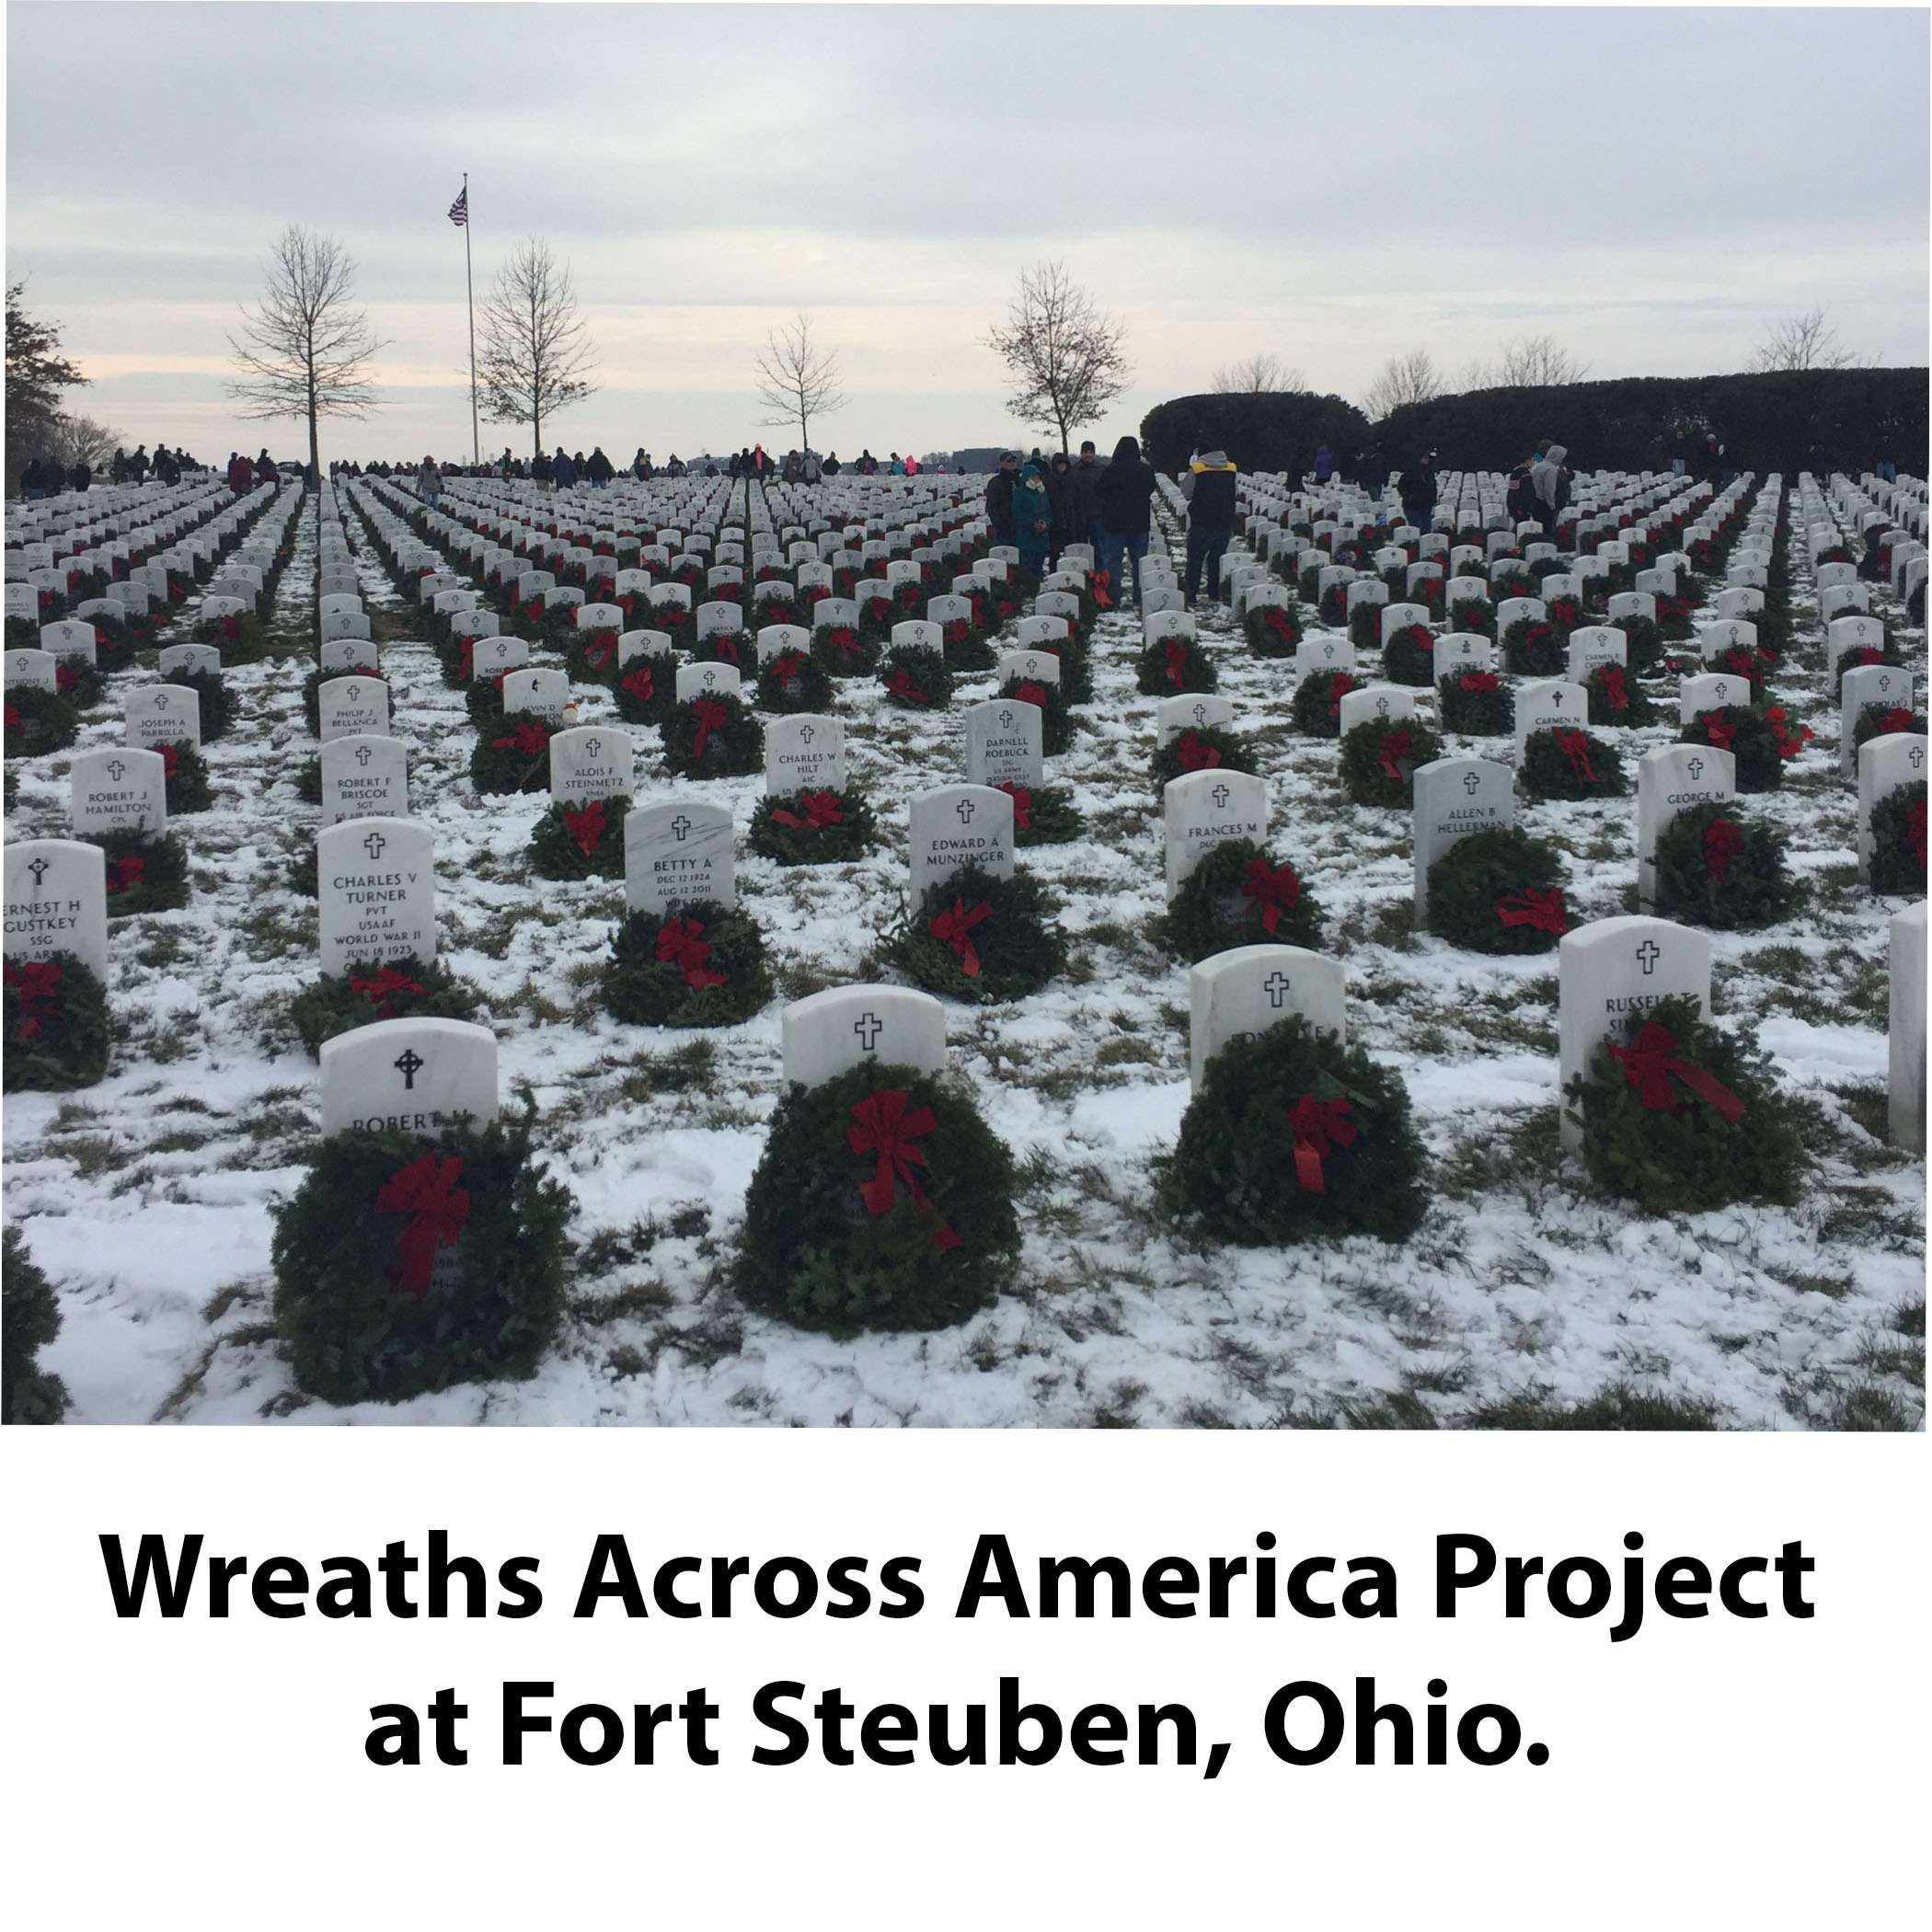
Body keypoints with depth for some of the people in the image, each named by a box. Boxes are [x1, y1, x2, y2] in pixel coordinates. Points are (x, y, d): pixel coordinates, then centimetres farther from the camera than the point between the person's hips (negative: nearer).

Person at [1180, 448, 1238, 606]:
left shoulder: (1196, 469, -12)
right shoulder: (1231, 469, 1)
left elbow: (1186, 492, 1)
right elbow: (1234, 495, 11)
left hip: (1202, 523, -4)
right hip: (1225, 523, 4)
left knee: (1195, 560, 4)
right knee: (1217, 560, 17)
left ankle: (1190, 597, -1)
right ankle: (1215, 595, 22)